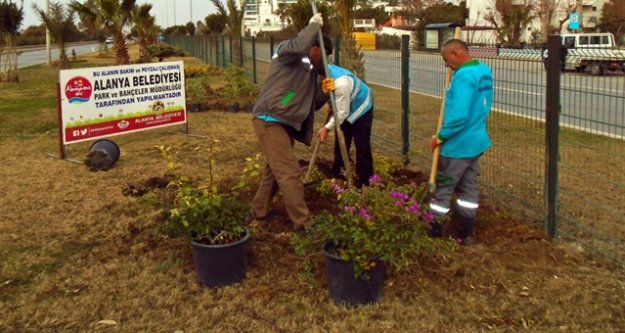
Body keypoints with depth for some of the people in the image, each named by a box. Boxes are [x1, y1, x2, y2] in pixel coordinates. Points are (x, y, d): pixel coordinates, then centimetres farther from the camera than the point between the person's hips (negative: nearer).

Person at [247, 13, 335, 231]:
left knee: (275, 170, 20)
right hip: (270, 120, -10)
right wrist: (314, 25, -15)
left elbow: (312, 105, 17)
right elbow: (298, 46, -31)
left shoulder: (311, 71, 19)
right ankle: (303, 223, -8)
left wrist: (324, 91, -1)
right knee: (289, 173, -10)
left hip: (284, 124, 10)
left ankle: (258, 212, 36)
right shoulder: (288, 54, -5)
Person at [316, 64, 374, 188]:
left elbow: (342, 112, -34)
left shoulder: (341, 83, -43)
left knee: (361, 145, -5)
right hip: (344, 107, 8)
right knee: (340, 142, 12)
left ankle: (364, 180, 4)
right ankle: (337, 175, 24)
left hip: (361, 108, -8)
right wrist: (327, 103, -11)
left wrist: (327, 128, -32)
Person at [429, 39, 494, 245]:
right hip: (476, 140, 9)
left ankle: (434, 232, 14)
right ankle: (467, 233, 24)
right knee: (468, 187, 16)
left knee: (443, 188, 4)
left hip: (458, 144, -9)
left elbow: (459, 116, -29)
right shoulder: (485, 71, 7)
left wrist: (441, 136, -17)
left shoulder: (464, 76, -23)